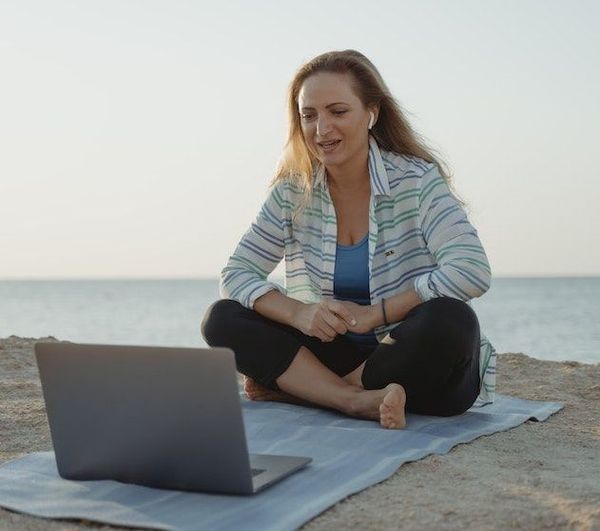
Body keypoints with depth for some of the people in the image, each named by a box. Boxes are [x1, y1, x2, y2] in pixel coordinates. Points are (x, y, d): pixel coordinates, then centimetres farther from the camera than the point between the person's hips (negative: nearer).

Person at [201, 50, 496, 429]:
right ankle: (360, 400, -25)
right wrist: (299, 313, -22)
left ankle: (294, 388, -18)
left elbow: (472, 271, -23)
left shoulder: (417, 180, -11)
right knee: (222, 319, -11)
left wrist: (375, 313, -24)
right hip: (338, 353, 3)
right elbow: (236, 274, -3)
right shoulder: (293, 192, 0)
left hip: (418, 360, -3)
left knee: (449, 320, -35)